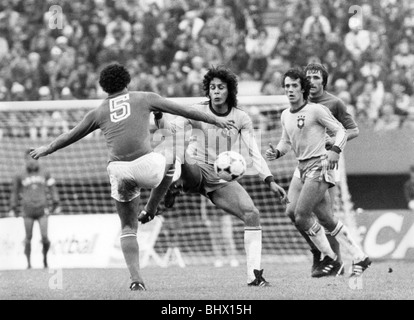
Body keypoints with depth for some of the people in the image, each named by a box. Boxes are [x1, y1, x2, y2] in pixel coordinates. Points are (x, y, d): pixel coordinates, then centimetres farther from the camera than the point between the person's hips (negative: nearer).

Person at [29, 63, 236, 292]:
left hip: (117, 169, 3)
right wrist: (216, 120, 28)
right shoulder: (144, 99, 14)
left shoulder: (99, 112, 19)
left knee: (128, 228, 13)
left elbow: (71, 135, 30)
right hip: (145, 164, -3)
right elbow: (185, 111, 18)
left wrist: (46, 149, 46)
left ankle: (136, 278, -1)